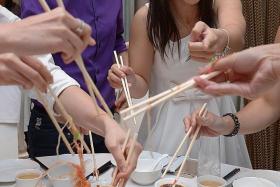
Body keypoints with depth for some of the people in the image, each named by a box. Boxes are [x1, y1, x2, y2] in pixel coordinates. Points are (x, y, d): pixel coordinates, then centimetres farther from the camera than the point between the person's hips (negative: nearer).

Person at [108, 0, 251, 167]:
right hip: (167, 123, 0)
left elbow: (237, 37, -33)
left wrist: (221, 39, -56)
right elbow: (141, 85, -8)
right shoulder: (146, 17, -12)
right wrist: (130, 82, -30)